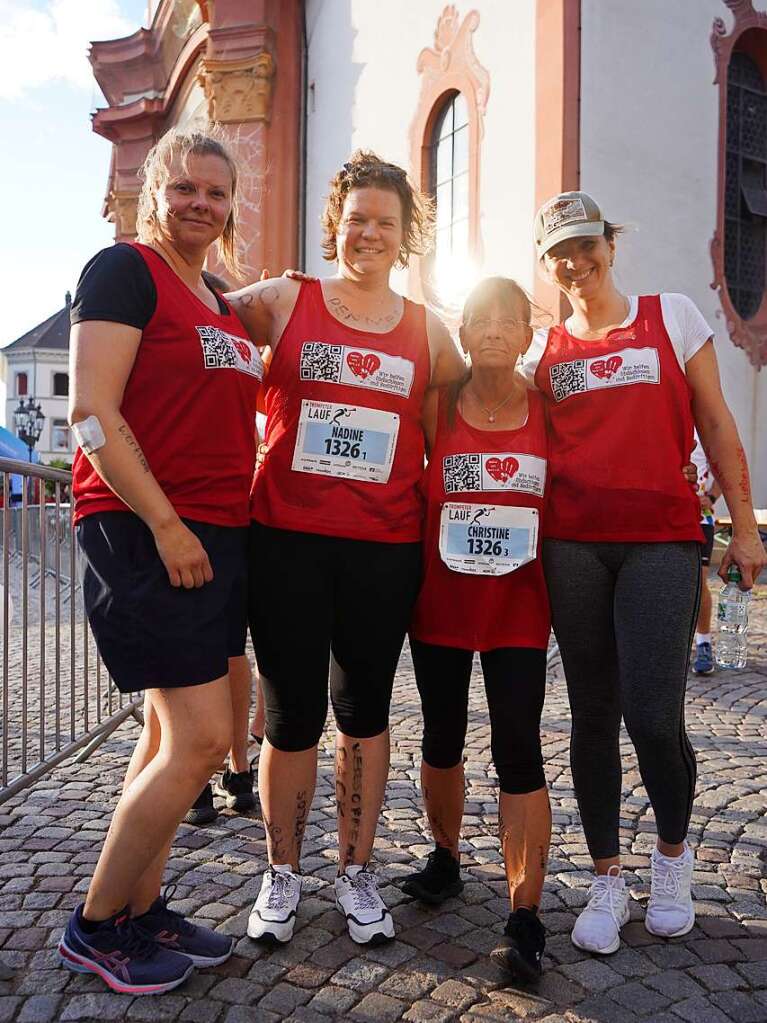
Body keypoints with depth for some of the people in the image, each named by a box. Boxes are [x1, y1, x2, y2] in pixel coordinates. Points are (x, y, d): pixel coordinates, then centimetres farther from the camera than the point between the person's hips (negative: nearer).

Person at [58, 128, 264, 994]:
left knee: (171, 732, 13)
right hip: (143, 533, -8)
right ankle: (95, 925, 12)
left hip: (215, 537, 8)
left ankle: (142, 913, 27)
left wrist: (235, 526, 15)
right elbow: (92, 414, -15)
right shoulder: (123, 270, -5)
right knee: (202, 739, -8)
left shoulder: (223, 306, 19)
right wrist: (165, 524, -18)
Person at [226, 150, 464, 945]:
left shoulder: (428, 331, 10)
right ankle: (282, 873, 28)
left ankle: (356, 873, 30)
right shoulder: (284, 300, 4)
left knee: (364, 713, 11)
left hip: (384, 549, 2)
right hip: (286, 541, -1)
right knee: (291, 715, 5)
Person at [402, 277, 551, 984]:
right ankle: (446, 859, 38)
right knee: (442, 740, 15)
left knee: (519, 751, -5)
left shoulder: (550, 410, -1)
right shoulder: (435, 406, -2)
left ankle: (525, 918, 4)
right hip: (441, 603, 1)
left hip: (519, 606, -1)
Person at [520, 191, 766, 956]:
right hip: (572, 544, 2)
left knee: (653, 715, -9)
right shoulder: (541, 349, 11)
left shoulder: (672, 316, 7)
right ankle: (607, 881, 24)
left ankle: (673, 852, 23)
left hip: (662, 538, -2)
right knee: (593, 713, 7)